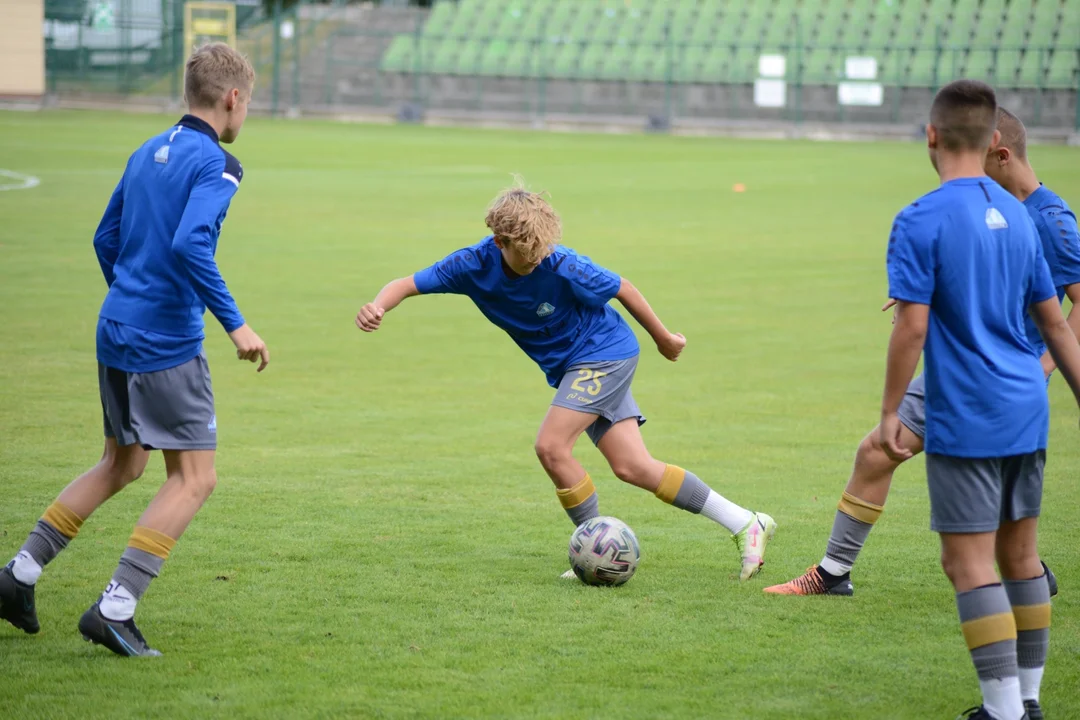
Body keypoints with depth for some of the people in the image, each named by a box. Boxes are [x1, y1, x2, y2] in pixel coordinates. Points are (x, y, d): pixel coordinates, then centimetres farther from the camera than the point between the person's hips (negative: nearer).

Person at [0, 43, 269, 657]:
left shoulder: (148, 153, 13)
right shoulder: (216, 164, -12)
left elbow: (106, 241, 20)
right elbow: (190, 245, -26)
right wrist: (235, 323, -24)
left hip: (117, 332, 9)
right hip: (169, 345, -9)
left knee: (121, 464, 23)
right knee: (194, 478, -1)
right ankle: (115, 609, -8)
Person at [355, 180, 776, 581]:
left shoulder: (562, 267, -26)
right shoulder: (474, 265, -13)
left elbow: (620, 289, -11)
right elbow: (407, 284, -10)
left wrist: (663, 338, 1)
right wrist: (378, 306, -32)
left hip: (605, 354, -6)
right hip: (571, 367, 6)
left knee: (551, 447, -19)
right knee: (633, 468, 1)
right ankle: (745, 524, 6)